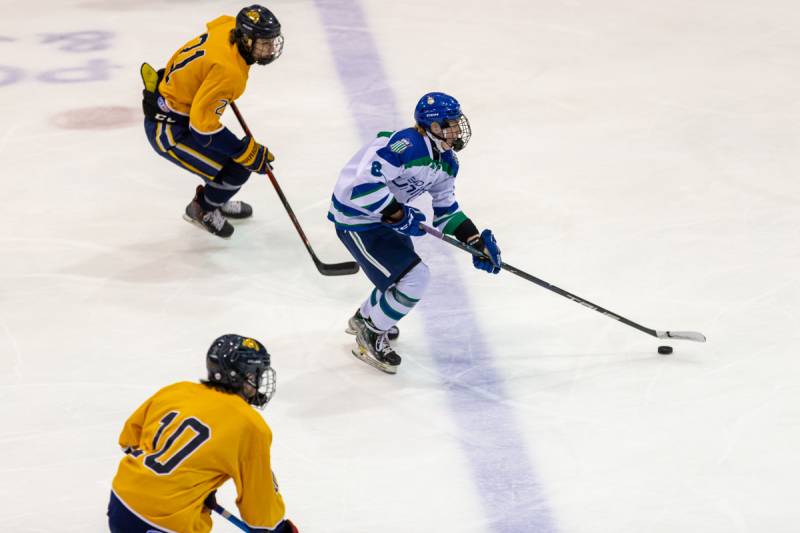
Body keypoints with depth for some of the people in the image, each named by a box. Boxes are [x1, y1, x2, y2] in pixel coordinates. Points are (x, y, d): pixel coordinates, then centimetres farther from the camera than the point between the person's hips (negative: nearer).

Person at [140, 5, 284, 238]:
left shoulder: (229, 26, -8)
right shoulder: (228, 71, -33)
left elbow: (213, 27, 18)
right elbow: (202, 122, -32)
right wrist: (248, 151, -26)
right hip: (167, 129, -10)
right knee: (237, 169, -9)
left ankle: (215, 201, 43)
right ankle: (201, 210, 17)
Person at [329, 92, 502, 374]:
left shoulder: (446, 161, 1)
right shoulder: (405, 145, -30)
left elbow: (446, 207, 12)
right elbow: (363, 181, -37)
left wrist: (476, 240, 2)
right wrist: (398, 214, -29)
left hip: (385, 215, 10)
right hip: (356, 219, -10)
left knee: (401, 270, 26)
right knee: (414, 278, -13)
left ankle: (364, 318, 51)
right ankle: (370, 337, 6)